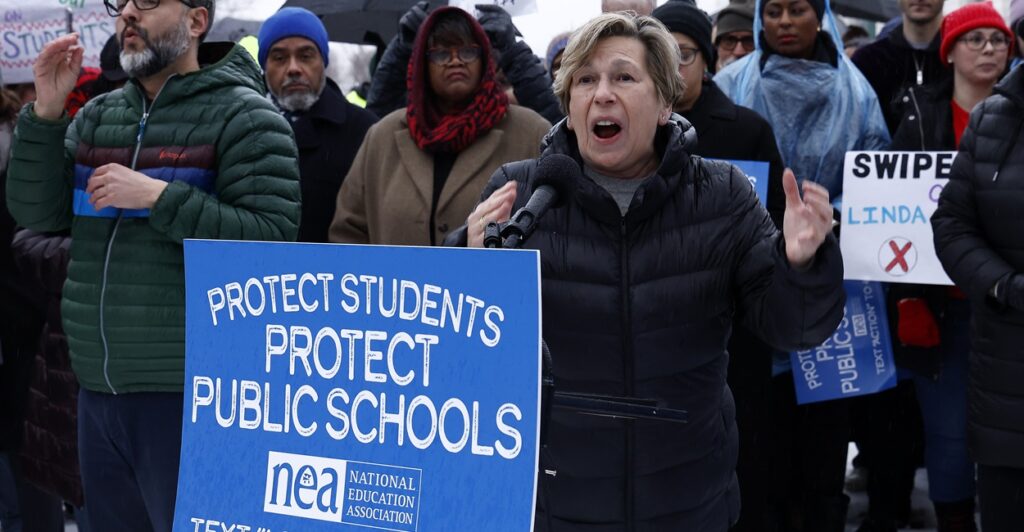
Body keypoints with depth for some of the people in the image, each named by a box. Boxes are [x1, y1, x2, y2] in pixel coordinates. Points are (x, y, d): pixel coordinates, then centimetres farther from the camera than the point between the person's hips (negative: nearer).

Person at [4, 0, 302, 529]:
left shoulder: (243, 117, -6)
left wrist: (160, 197, -18)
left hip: (190, 393, -6)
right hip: (98, 390, 7)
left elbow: (273, 238, -15)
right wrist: (46, 114, -3)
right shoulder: (98, 116, 14)